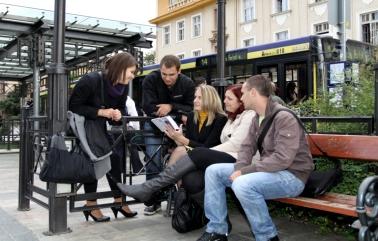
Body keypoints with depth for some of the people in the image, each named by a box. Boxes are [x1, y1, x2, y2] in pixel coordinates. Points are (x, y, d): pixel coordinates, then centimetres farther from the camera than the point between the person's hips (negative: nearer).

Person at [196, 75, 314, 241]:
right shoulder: (257, 118, 9)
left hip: (291, 175, -9)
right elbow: (247, 147, 9)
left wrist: (245, 171, -25)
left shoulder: (284, 117, -20)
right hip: (268, 170, 9)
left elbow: (282, 159, -28)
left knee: (242, 184, -36)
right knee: (213, 171, 2)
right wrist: (240, 169, -12)